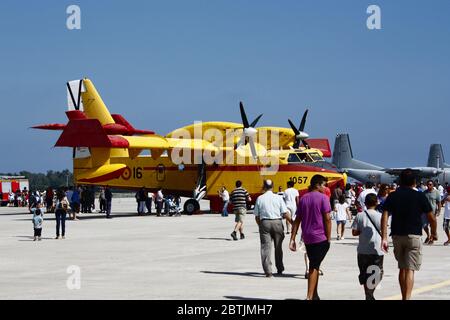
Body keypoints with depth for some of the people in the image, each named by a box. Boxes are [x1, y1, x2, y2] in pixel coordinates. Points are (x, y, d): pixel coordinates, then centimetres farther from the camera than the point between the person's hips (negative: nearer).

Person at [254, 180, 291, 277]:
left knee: (266, 247, -1)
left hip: (264, 223, 0)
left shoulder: (260, 198, 2)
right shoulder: (278, 198, 0)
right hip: (277, 222, 0)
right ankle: (280, 269, 25)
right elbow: (285, 213, -4)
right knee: (278, 247, 14)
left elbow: (257, 216, 4)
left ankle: (268, 271, -12)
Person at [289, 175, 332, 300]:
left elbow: (297, 220, 9)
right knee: (314, 267, -6)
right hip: (320, 237, -6)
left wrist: (292, 239, 8)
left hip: (307, 238, 6)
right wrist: (329, 238, -7)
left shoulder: (303, 199, 12)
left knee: (314, 266, 17)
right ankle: (310, 297, -13)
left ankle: (314, 296, 23)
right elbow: (327, 218, -13)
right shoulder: (323, 198, -7)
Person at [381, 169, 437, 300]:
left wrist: (384, 237, -7)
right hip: (413, 236, -3)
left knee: (402, 268, 17)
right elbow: (432, 218, 0)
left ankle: (404, 297, 25)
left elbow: (384, 217, -6)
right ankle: (407, 298, -19)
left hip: (397, 236, 3)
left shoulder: (392, 196, 4)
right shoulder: (420, 196, -2)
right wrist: (434, 233, 17)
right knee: (410, 269, -6)